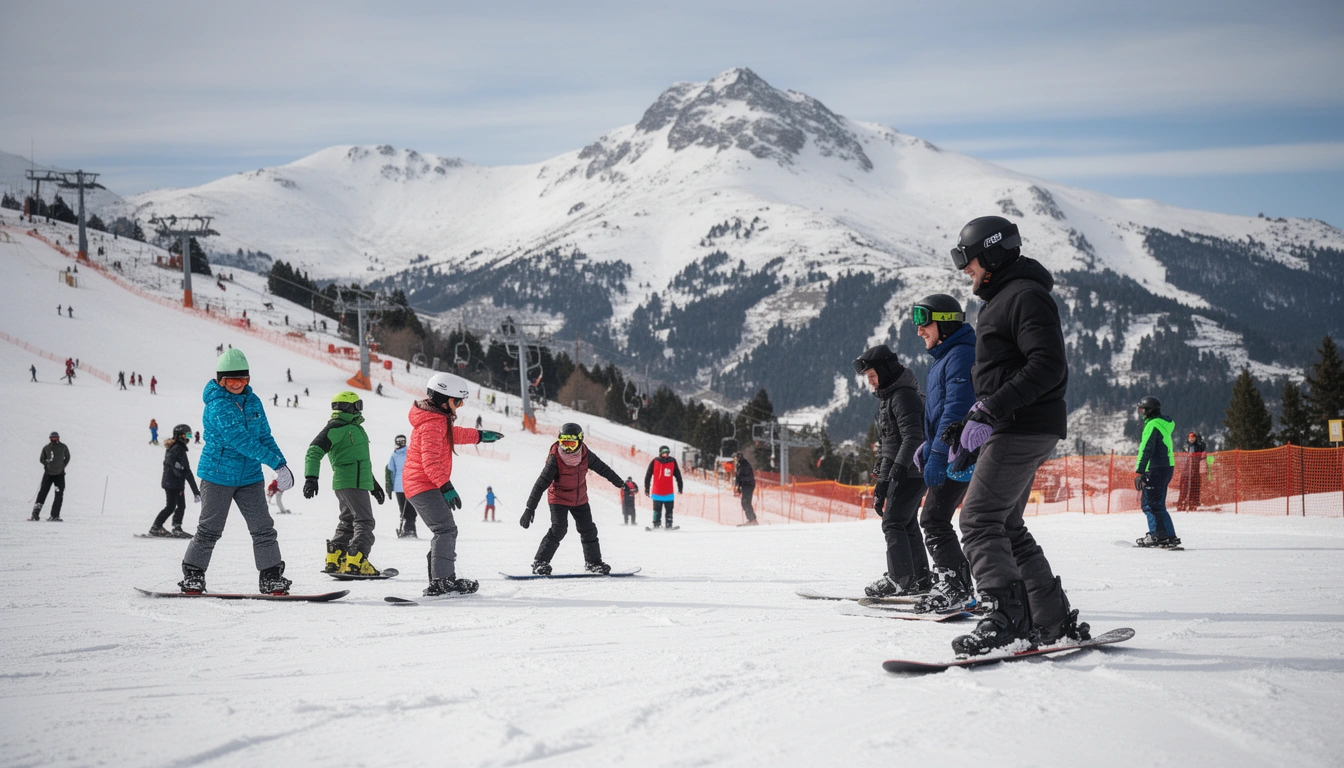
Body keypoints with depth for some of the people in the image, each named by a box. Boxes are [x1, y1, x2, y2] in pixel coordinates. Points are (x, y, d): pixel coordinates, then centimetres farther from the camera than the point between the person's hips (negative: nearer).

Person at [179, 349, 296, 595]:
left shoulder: (253, 401, 5)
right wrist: (275, 462, -27)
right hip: (218, 475, -5)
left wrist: (283, 466, 0)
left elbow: (264, 436, 12)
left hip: (249, 477, 6)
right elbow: (240, 440, -25)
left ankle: (271, 578, 4)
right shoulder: (217, 406, -17)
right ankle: (192, 575, 18)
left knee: (263, 528, 0)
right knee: (210, 529, 4)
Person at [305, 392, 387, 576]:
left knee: (347, 522, 12)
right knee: (364, 522, -12)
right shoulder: (335, 428, -8)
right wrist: (311, 477, -29)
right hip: (350, 483, -10)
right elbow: (314, 451, -17)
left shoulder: (355, 428, 23)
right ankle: (356, 562, -18)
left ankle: (334, 561, 14)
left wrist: (374, 484, 34)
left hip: (359, 482, 10)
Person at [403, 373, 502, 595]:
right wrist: (445, 486, -33)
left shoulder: (439, 420, 15)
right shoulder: (432, 425, -18)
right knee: (446, 530, -17)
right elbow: (430, 461, -28)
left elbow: (453, 434, 36)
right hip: (425, 486, -11)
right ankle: (440, 582, -24)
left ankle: (443, 580, 22)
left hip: (418, 485, 11)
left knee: (444, 531, 16)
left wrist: (479, 436, 41)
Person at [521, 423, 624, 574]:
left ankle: (593, 562, 27)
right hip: (558, 499, -5)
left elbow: (602, 468, 4)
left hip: (580, 499, 5)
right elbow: (541, 484, -25)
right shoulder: (555, 459, -26)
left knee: (588, 530, 10)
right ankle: (540, 562, -12)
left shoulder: (585, 455, -14)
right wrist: (530, 508, -28)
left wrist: (619, 483, 15)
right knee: (559, 529, -19)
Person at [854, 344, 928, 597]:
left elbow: (913, 436, -24)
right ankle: (920, 580, 18)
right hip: (896, 471, 11)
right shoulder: (888, 396, 18)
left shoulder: (903, 396, -15)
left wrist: (899, 467, -32)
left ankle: (900, 580, -13)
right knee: (908, 524, 13)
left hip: (909, 472, -11)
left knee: (893, 523, -11)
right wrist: (882, 483, 28)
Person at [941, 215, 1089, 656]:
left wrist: (990, 411, -27)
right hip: (1011, 431, 11)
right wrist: (964, 430, 23)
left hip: (1023, 430, -11)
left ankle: (1007, 622, -18)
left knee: (979, 521, -14)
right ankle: (1057, 623, 14)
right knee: (1006, 528, 12)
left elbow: (1048, 366, -22)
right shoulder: (1001, 300, 22)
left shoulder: (1026, 296, -11)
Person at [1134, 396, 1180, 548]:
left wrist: (1139, 471, -19)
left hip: (1156, 469, -10)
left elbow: (1146, 450, -18)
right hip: (1168, 467, 10)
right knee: (1158, 504, 13)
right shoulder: (1164, 424, 19)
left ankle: (1157, 535, -13)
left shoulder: (1152, 425, -12)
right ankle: (1170, 536, 11)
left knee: (1149, 503, -8)